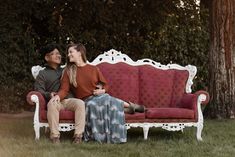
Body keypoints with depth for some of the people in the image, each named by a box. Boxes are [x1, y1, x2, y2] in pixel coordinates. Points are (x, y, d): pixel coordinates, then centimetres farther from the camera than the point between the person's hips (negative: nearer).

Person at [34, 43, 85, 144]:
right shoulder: (43, 74, 17)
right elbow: (39, 90, 4)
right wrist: (49, 94, -18)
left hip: (69, 99, 3)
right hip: (55, 100, -3)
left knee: (80, 103, -31)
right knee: (52, 104, -40)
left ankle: (78, 134, -33)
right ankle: (54, 135, -35)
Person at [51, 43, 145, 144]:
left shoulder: (94, 69, 11)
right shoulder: (68, 72, 8)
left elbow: (105, 84, 18)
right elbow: (64, 89, -2)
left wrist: (103, 90, -4)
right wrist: (58, 96, -23)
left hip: (100, 96, 1)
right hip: (86, 100, -1)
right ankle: (130, 106, -18)